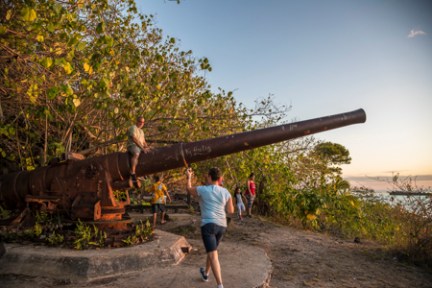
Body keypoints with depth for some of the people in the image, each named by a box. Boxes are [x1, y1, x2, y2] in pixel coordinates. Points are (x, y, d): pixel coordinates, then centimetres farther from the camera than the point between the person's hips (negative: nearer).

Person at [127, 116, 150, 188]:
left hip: (140, 147, 9)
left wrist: (147, 148, 2)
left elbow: (144, 141, 22)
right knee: (136, 154, -40)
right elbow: (135, 139, -14)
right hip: (133, 146, -9)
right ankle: (132, 173, -49)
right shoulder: (133, 128, 0)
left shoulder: (141, 131, 27)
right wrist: (142, 148, -19)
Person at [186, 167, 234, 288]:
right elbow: (231, 210, 8)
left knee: (213, 255, -9)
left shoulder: (202, 189, -5)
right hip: (221, 226, 6)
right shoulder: (226, 192, 3)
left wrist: (189, 177, 30)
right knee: (211, 251, 25)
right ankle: (205, 273, 44)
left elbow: (189, 189, 15)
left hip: (208, 225, -5)